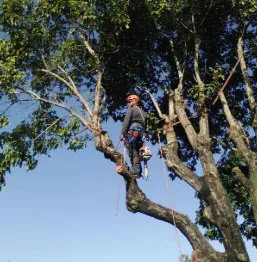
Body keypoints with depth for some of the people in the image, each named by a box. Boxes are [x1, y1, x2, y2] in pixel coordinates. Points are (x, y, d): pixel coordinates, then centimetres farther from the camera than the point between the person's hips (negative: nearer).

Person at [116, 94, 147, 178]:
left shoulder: (131, 109, 3)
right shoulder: (142, 112, 25)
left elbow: (126, 121, -8)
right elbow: (144, 124, 18)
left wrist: (122, 133, -10)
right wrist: (142, 135, 16)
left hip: (132, 131, -7)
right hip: (141, 132, 7)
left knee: (132, 151, -10)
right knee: (136, 151, 8)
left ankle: (135, 169, -19)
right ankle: (138, 170, 2)